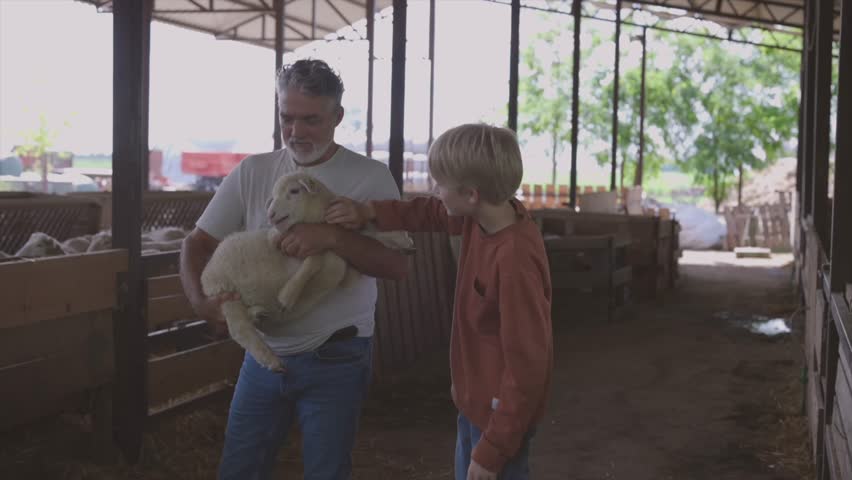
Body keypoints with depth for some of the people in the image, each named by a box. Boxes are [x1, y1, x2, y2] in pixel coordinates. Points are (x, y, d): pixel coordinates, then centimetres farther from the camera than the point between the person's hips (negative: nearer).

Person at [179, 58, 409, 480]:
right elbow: (199, 242, 5)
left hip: (336, 360, -4)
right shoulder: (252, 173, 3)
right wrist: (200, 300, -14)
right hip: (264, 351, 4)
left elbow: (398, 265, -14)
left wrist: (332, 237, -28)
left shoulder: (370, 178, -8)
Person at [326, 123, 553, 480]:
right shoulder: (482, 216, -6)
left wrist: (492, 450, -22)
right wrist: (370, 212, 2)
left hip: (500, 413, -9)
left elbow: (527, 365, -28)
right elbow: (431, 214, 16)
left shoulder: (515, 261, -32)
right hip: (474, 400, 9)